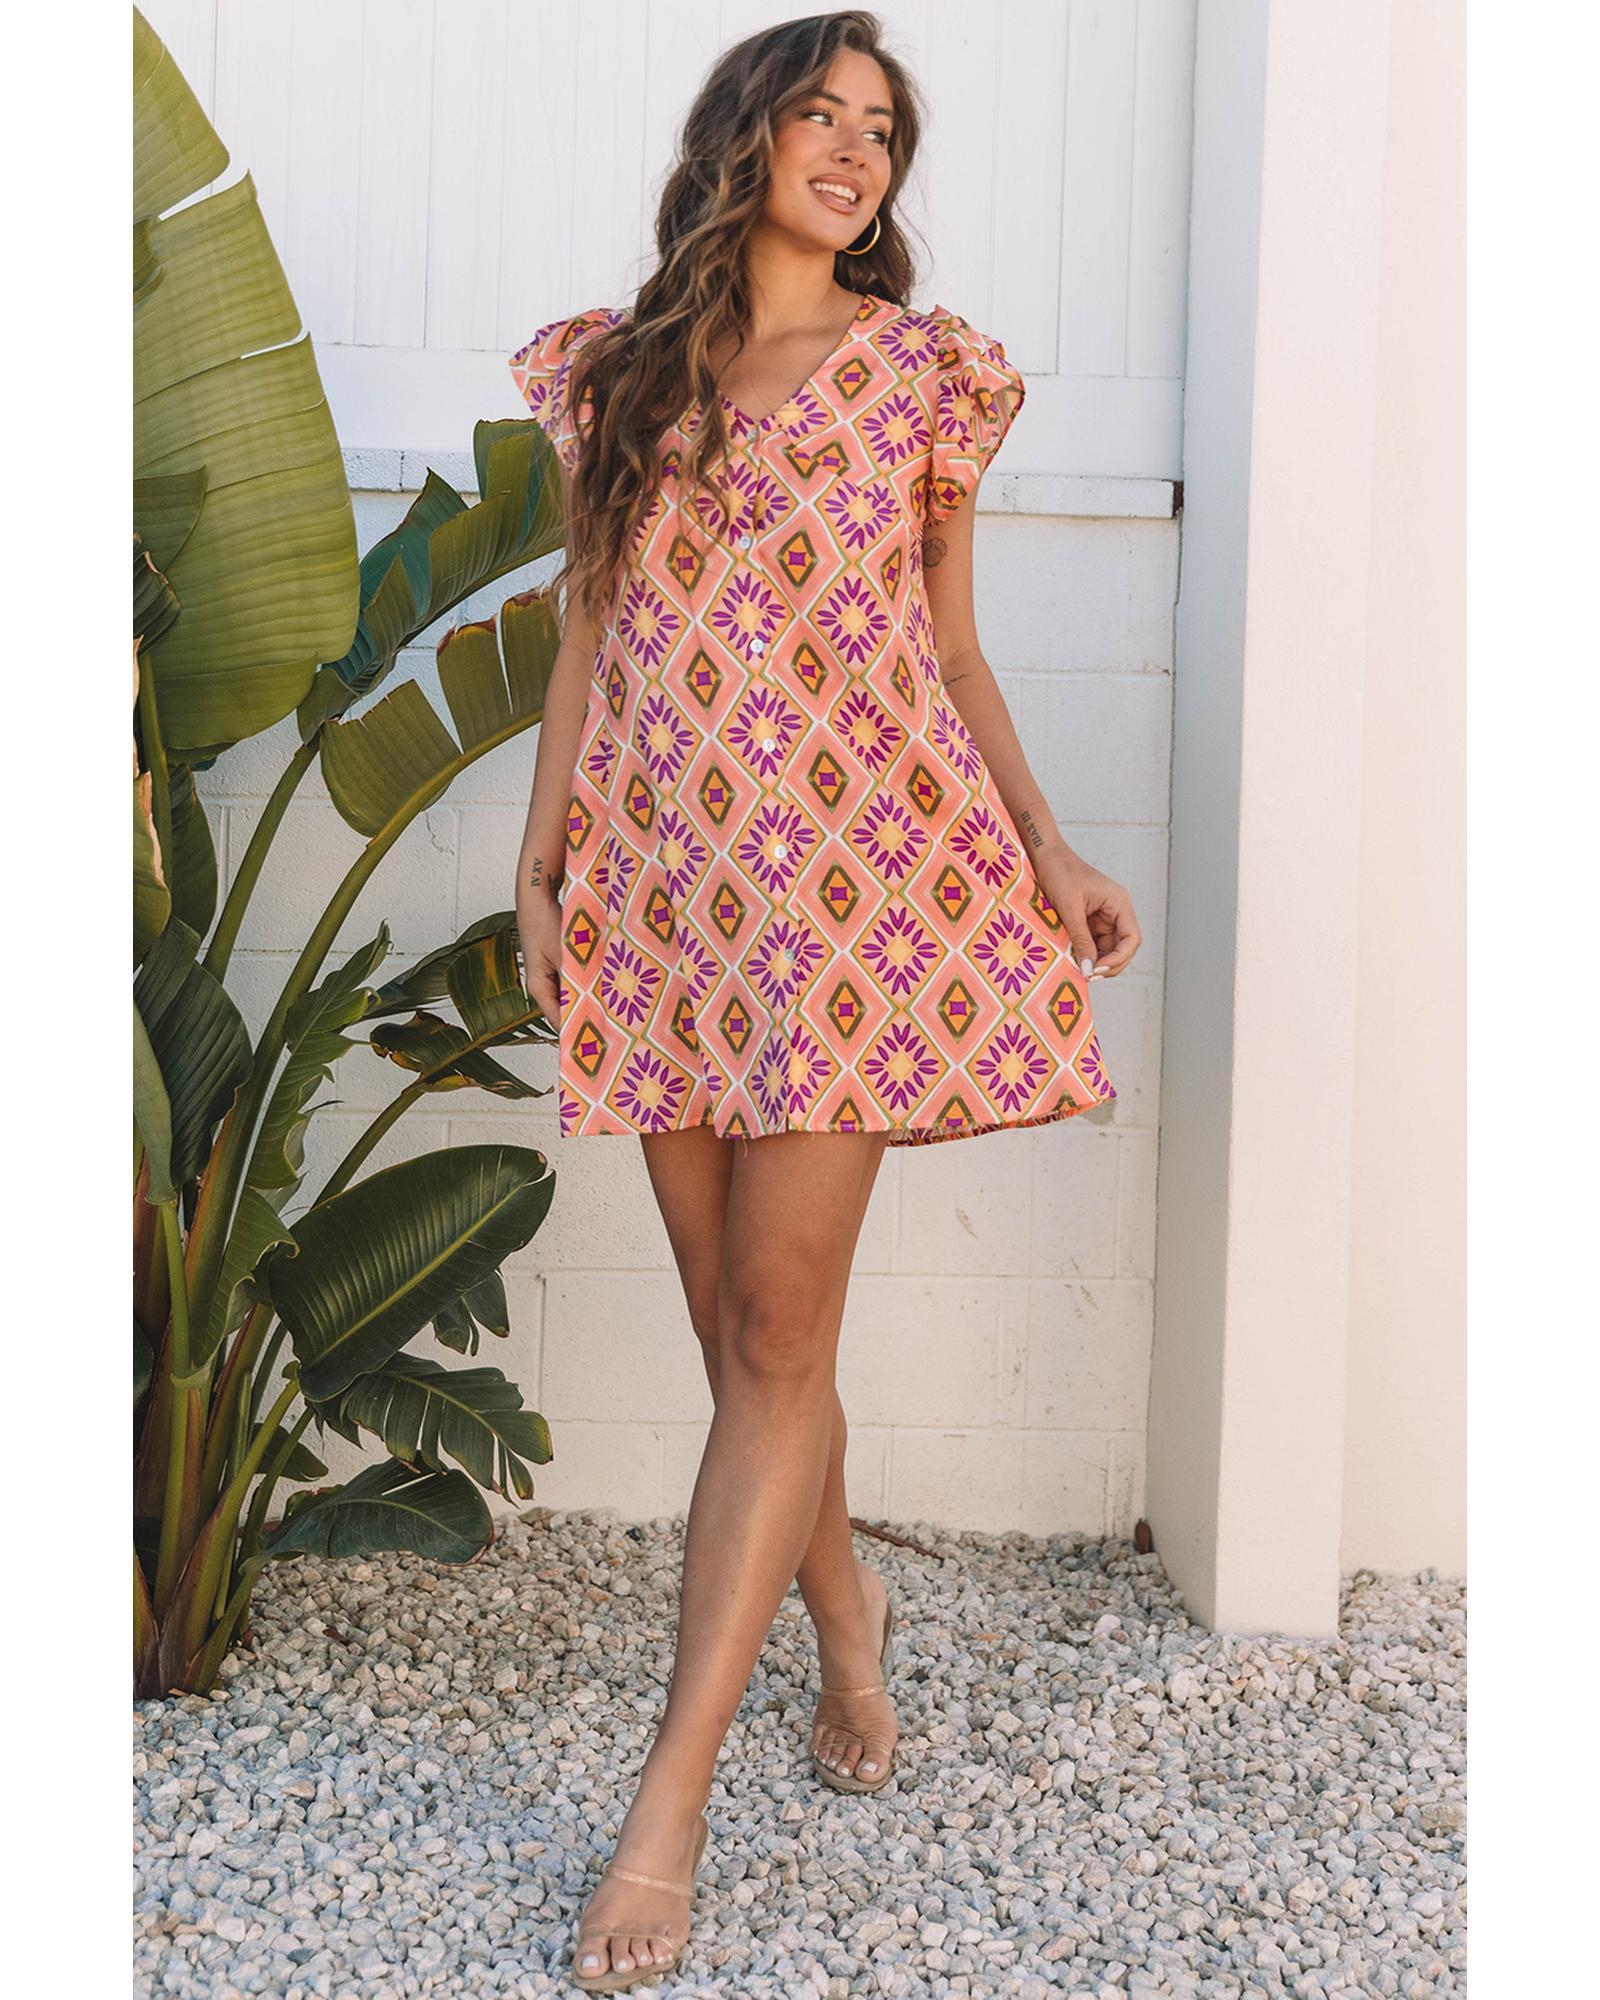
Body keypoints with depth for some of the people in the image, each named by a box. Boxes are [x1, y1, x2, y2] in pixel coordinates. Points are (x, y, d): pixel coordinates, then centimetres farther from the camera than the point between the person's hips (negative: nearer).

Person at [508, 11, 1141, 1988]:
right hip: (665, 874, 3)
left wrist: (1052, 856, 1)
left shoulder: (921, 369, 9)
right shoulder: (612, 369, 13)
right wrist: (536, 866, 5)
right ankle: (846, 1613, 32)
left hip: (857, 867, -2)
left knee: (776, 1332, -7)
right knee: (735, 1322, 6)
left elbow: (951, 650, 10)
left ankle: (669, 1797, -2)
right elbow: (586, 639, 13)